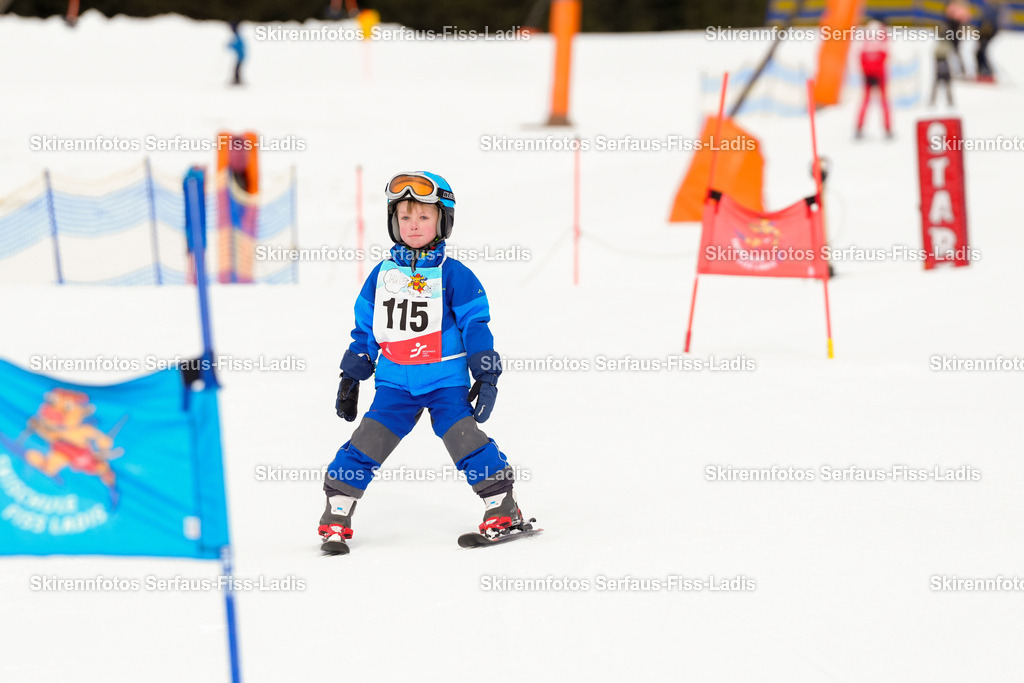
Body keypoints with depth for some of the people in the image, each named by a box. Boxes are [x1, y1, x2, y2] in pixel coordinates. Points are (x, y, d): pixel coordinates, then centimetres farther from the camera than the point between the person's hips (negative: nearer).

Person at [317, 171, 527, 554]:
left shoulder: (454, 275, -1)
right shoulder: (381, 275, 9)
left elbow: (475, 327, 0)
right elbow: (365, 330, 17)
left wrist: (486, 376, -5)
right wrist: (350, 378, 17)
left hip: (446, 379, -3)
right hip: (395, 382, 3)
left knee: (464, 438, -13)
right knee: (367, 443, -6)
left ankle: (504, 512, 0)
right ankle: (335, 518, 2)